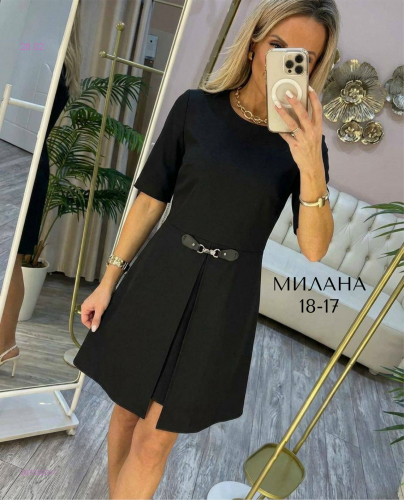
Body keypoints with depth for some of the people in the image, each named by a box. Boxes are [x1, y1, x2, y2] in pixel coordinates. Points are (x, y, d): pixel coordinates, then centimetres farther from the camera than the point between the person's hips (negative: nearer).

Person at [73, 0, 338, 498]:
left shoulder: (306, 142, -3)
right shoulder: (195, 107, -4)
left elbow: (314, 249, -11)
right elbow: (150, 199, 0)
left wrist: (310, 165, -26)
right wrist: (108, 280, 2)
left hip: (223, 301, -1)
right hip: (159, 279, 1)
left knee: (156, 439, 8)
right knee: (128, 406, 20)